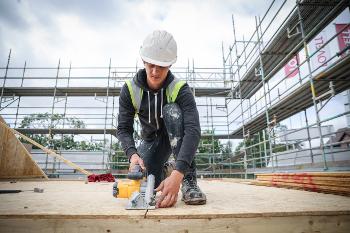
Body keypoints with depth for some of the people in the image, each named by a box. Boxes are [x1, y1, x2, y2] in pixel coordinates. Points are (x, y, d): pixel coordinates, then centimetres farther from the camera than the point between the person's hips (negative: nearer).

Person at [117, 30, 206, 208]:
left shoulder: (180, 89, -27)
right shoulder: (130, 90, -18)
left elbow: (193, 130, -39)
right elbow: (124, 129, -17)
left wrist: (177, 175, -51)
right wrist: (133, 154, -39)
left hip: (177, 136, -2)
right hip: (152, 139, 3)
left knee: (171, 110, -34)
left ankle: (188, 180, -29)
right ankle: (165, 169, 23)